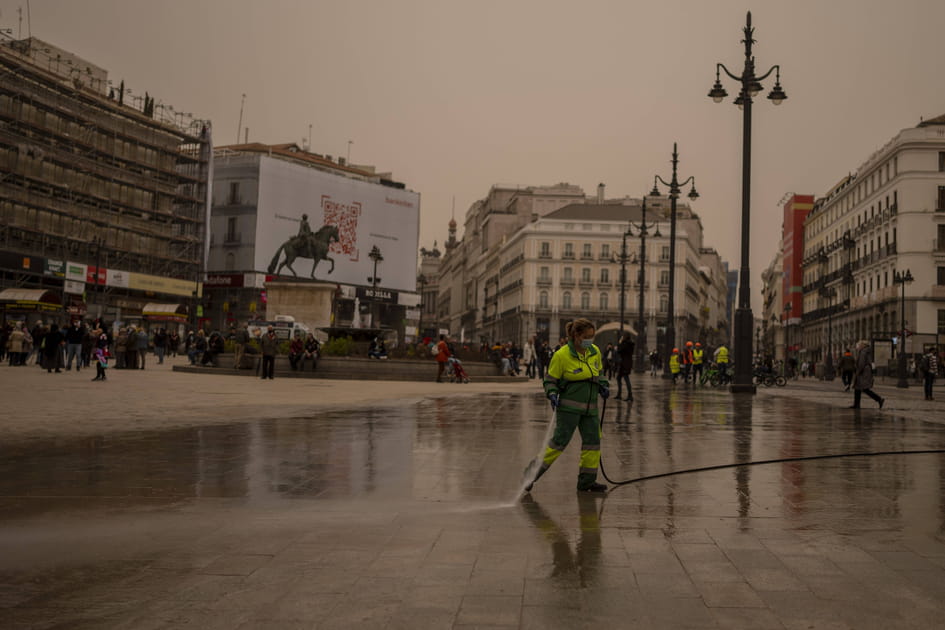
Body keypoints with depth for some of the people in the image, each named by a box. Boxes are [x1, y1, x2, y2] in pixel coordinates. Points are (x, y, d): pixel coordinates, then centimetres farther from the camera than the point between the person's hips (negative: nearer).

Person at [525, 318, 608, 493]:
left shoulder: (595, 351, 6)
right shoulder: (562, 355, -12)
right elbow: (550, 379, -5)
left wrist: (603, 386, 5)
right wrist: (552, 394, -21)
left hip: (590, 407, 6)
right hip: (569, 406, -6)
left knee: (593, 441, 5)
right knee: (560, 440, -9)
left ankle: (586, 481, 16)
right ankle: (534, 472, 3)